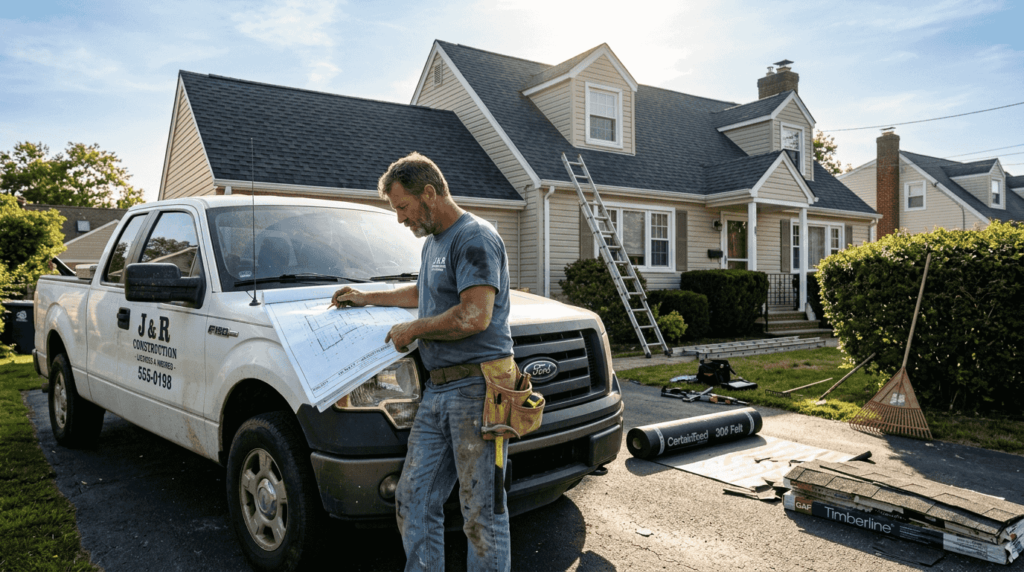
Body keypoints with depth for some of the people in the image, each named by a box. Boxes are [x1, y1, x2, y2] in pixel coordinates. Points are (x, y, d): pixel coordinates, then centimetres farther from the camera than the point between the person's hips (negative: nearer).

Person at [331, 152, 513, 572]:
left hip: (476, 390, -9)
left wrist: (413, 330, -9)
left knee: (482, 513, 0)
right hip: (436, 391, 9)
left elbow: (475, 316, -22)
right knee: (414, 501, 11)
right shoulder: (433, 243, 21)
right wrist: (367, 298, 42)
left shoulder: (475, 239, -10)